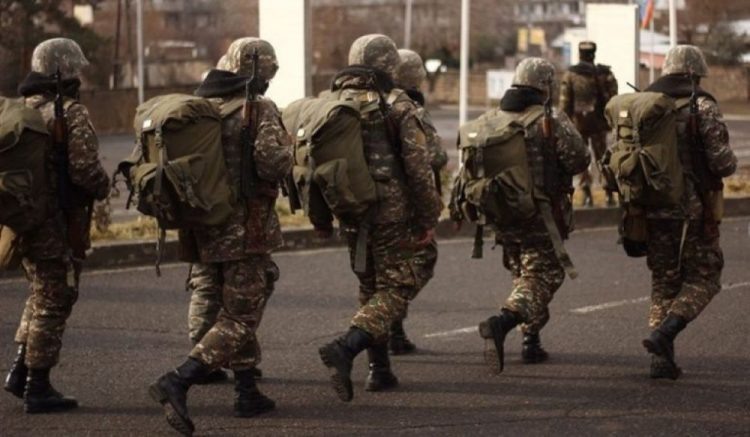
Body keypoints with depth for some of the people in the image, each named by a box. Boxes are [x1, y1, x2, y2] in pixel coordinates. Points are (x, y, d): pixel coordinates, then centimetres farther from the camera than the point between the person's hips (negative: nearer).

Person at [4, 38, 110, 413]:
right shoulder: (71, 113, -15)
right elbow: (85, 170, -24)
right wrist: (102, 187, -4)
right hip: (59, 224, -8)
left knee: (42, 294, 22)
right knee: (54, 301, 1)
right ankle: (37, 388, 5)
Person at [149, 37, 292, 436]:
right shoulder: (259, 110, -12)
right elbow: (271, 161, -25)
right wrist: (285, 159, -4)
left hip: (204, 227, 7)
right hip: (245, 229, -7)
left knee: (236, 309, 21)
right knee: (239, 320, -5)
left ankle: (247, 392, 25)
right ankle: (177, 382, -21)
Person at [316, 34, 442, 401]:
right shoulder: (398, 110, -8)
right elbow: (419, 169, -10)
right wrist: (428, 220, -3)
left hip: (350, 214, 6)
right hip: (390, 212, -6)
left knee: (370, 288, 20)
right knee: (396, 288, -3)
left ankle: (379, 368, 21)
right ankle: (346, 347, -24)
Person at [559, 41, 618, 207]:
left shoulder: (570, 75, -4)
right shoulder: (605, 74, 0)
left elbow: (565, 102, -5)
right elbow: (612, 99, -1)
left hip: (578, 121, -2)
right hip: (599, 122, 2)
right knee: (602, 158, 11)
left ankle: (587, 195, -2)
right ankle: (609, 195, 6)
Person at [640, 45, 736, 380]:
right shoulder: (702, 107, -8)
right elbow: (721, 161, -13)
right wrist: (731, 164, 9)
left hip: (652, 210, 5)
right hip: (694, 210, -5)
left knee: (664, 283, 14)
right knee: (702, 280, 7)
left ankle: (662, 358, 6)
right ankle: (662, 335, -15)